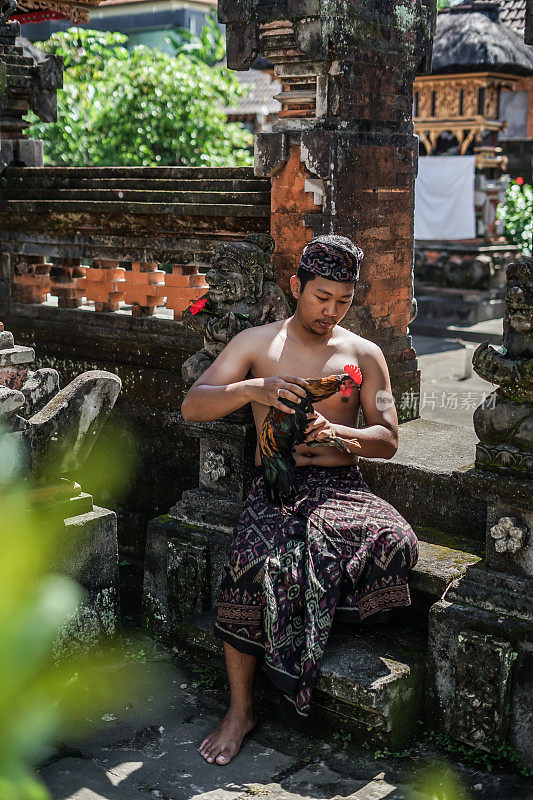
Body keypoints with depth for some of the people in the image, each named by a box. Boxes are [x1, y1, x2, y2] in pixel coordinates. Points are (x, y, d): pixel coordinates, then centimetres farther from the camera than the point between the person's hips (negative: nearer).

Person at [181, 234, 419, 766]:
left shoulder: (364, 354, 13)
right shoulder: (256, 343, 10)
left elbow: (388, 440, 9)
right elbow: (192, 406, 0)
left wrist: (338, 434, -13)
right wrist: (253, 389, -18)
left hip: (339, 484, 2)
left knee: (398, 543, -30)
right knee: (253, 561, -34)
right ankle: (241, 709, -16)